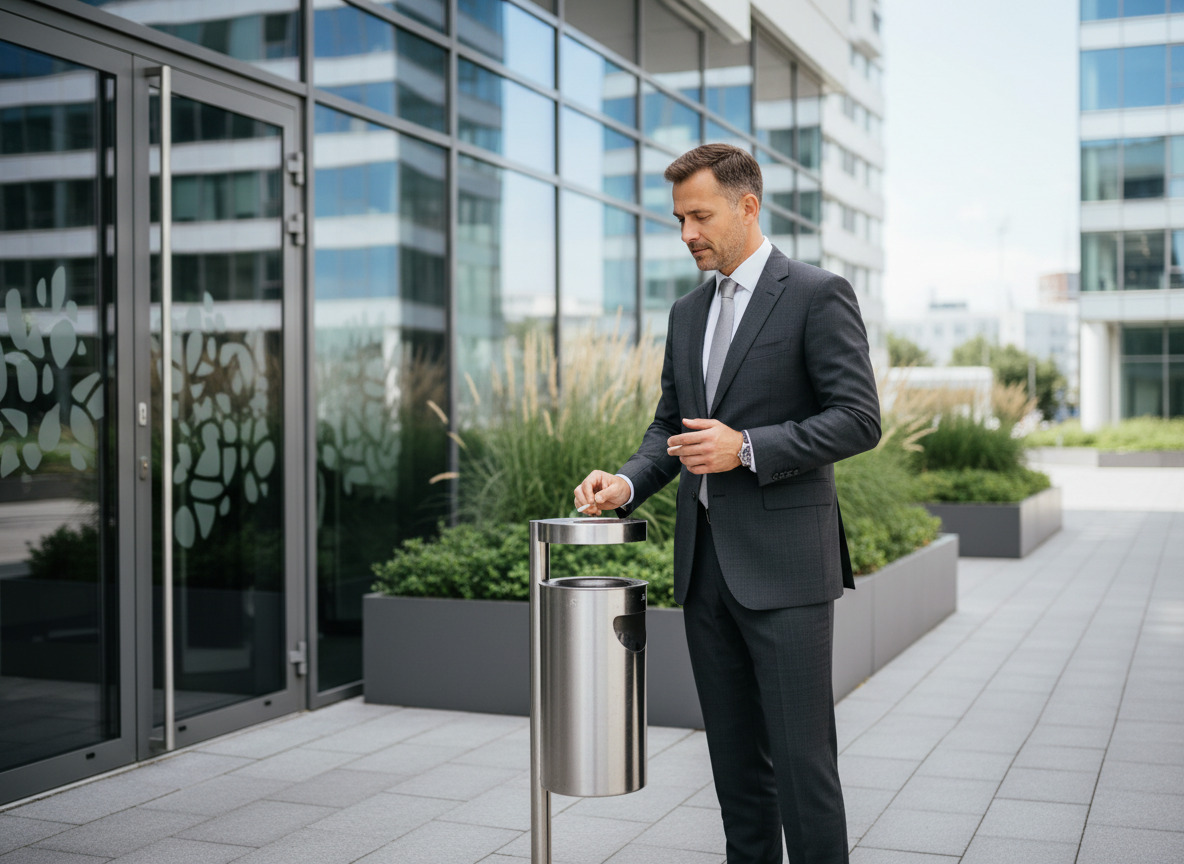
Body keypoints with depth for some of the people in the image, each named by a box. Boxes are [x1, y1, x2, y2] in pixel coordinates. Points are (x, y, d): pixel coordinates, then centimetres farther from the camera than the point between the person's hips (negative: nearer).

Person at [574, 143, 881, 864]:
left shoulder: (818, 295, -4)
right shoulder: (688, 313, 17)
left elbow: (859, 419, -10)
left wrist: (747, 447, -18)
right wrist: (628, 484, 0)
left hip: (783, 562, -6)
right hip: (705, 561, 7)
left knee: (802, 757, -5)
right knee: (735, 756, 12)